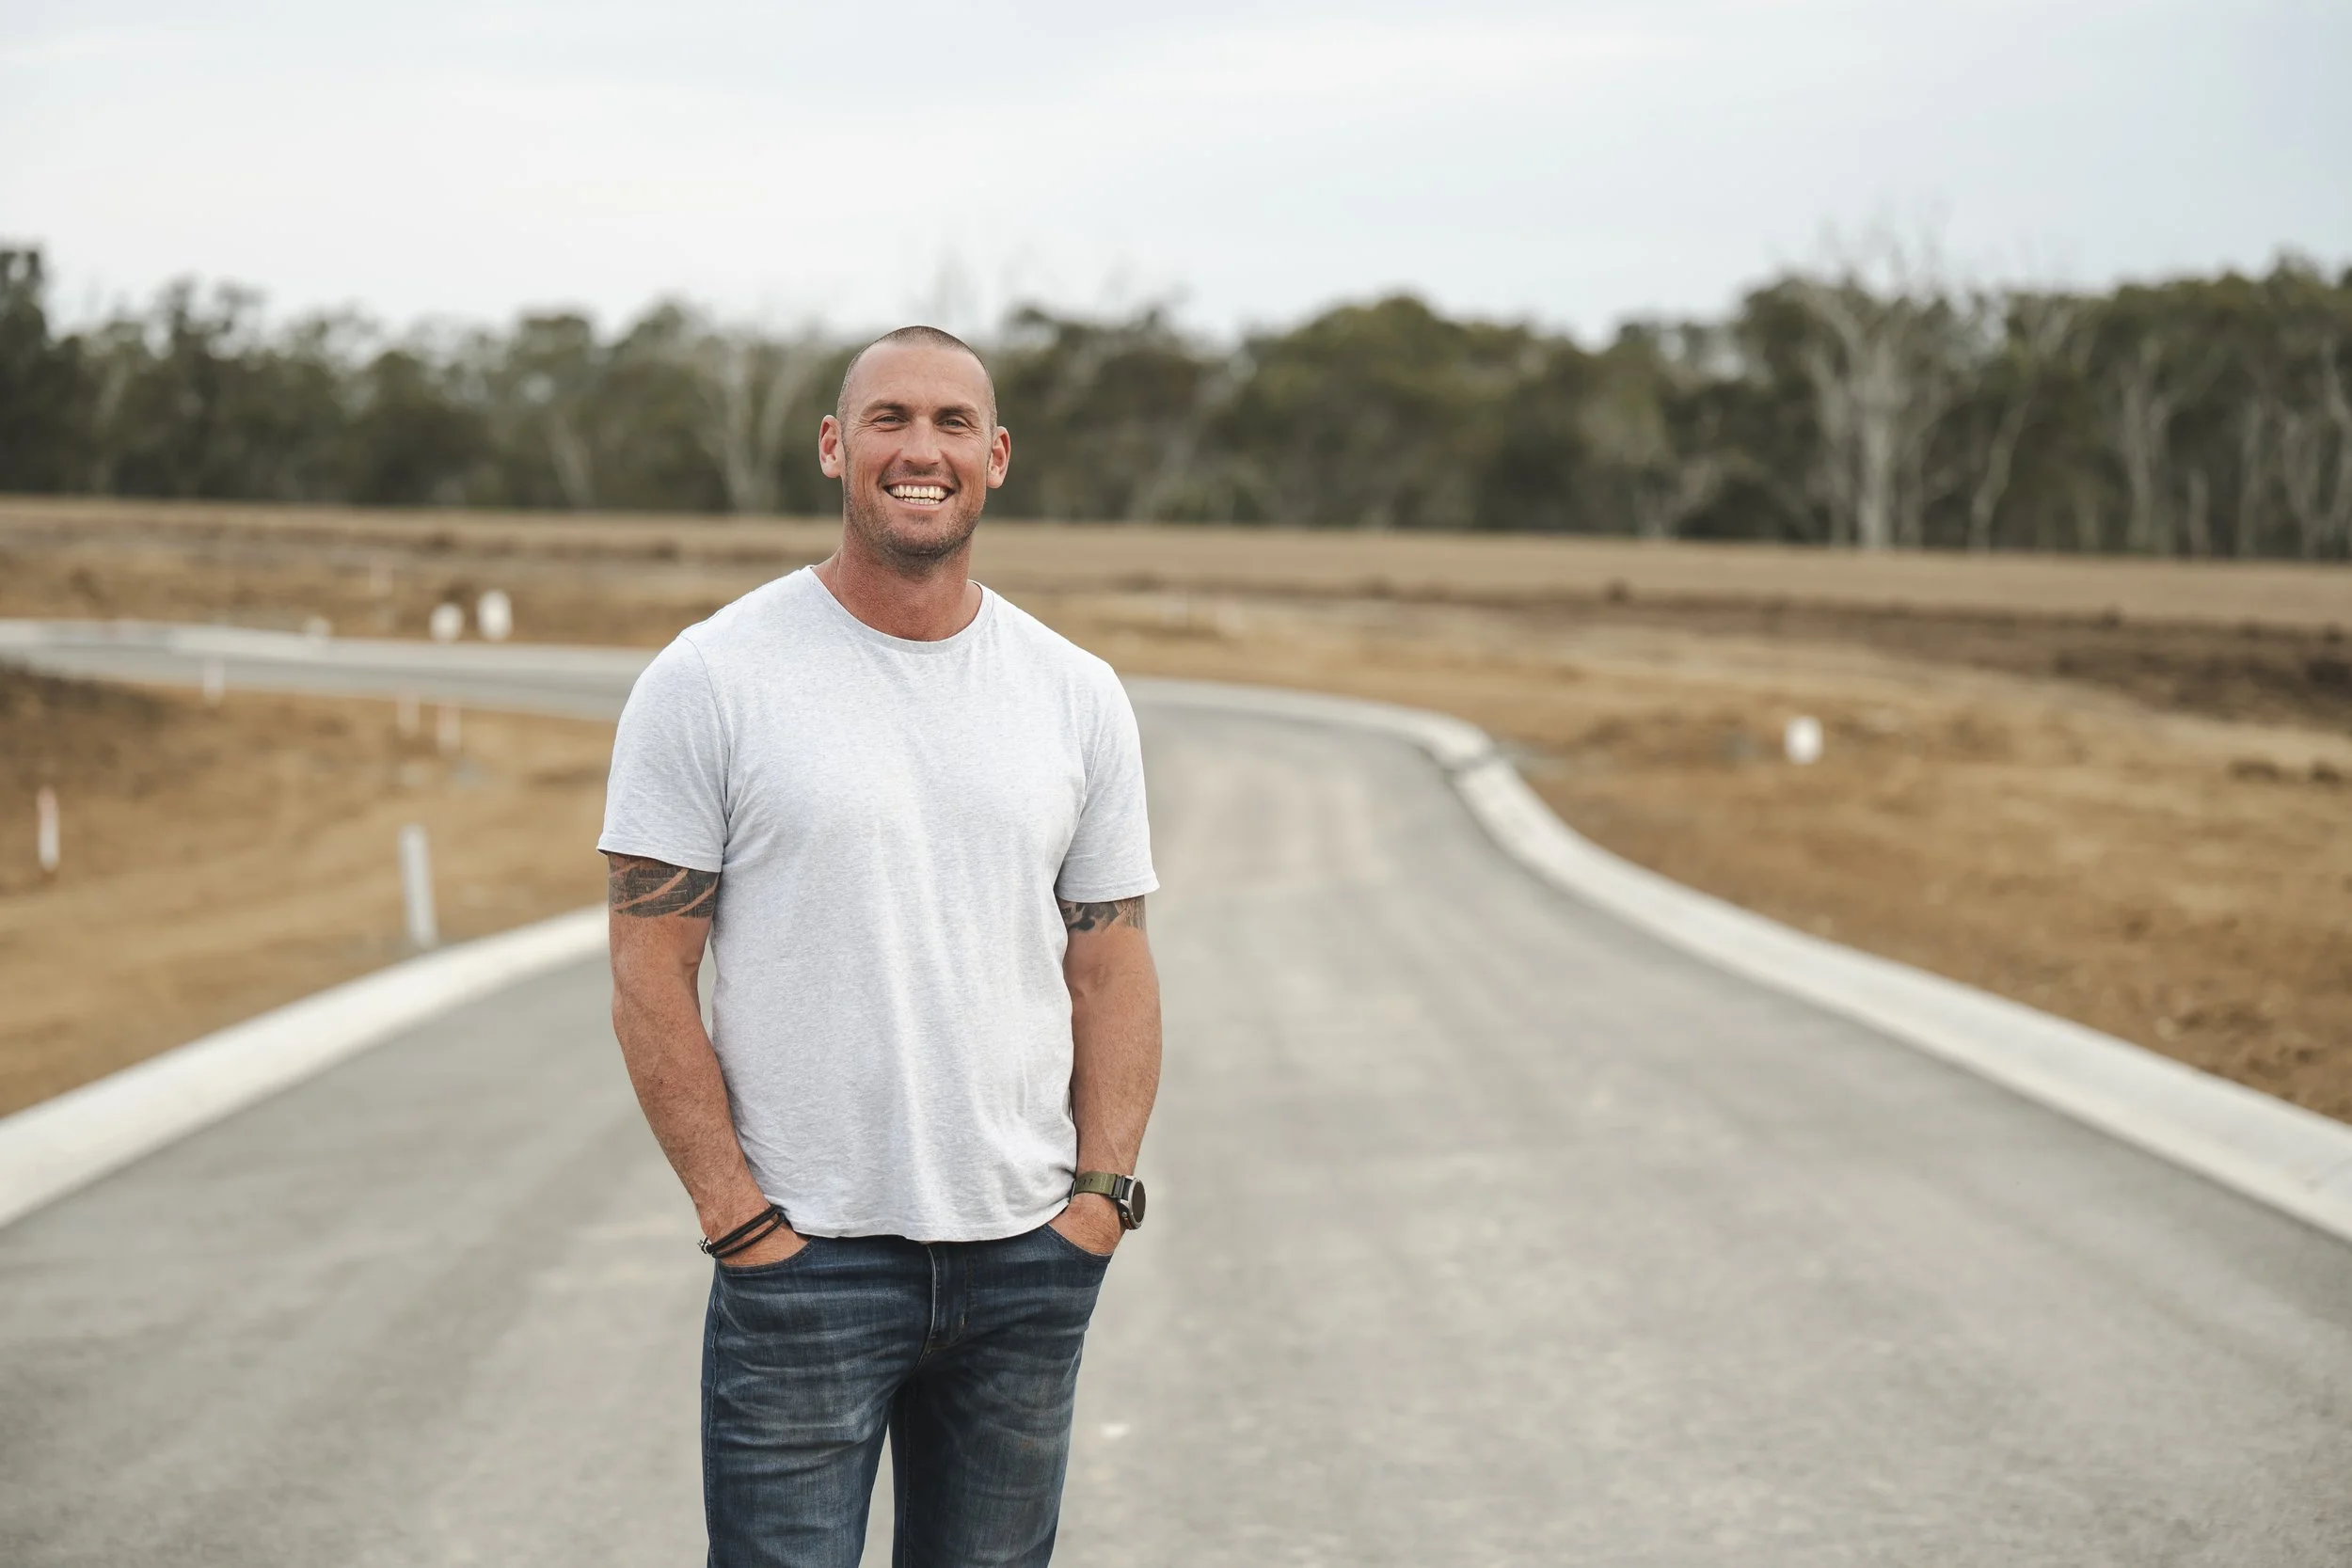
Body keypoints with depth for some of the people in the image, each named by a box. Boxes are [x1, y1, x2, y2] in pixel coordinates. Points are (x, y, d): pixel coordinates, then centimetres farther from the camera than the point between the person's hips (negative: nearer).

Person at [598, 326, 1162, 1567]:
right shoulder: (711, 682, -4)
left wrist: (1102, 1192, -1)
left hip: (1029, 1264, 4)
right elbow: (650, 977, -6)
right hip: (804, 1259, -3)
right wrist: (738, 1218, -11)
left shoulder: (1078, 698, 7)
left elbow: (1112, 967, 10)